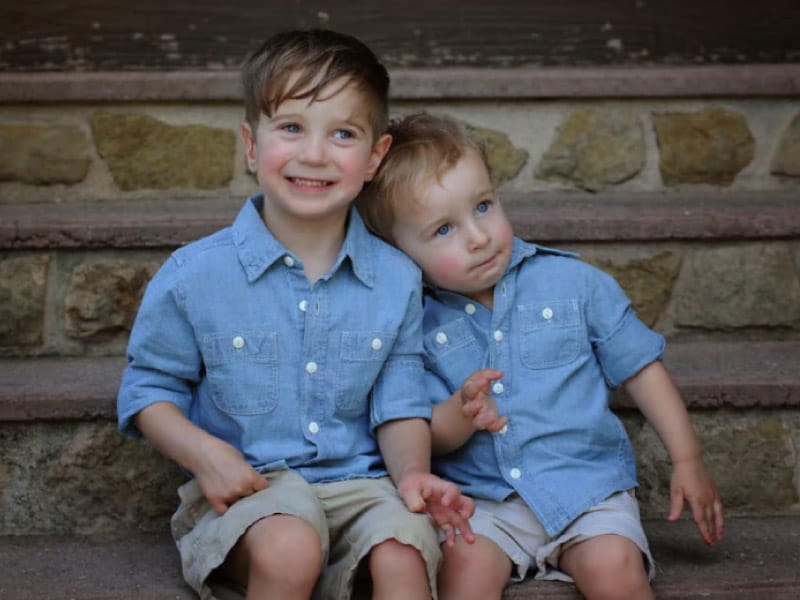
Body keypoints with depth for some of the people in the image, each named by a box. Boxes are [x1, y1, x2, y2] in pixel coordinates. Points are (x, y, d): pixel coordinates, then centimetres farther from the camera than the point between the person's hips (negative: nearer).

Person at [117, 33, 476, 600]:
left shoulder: (397, 280, 3)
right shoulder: (194, 276, -4)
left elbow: (399, 407, 8)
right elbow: (150, 386, 6)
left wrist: (413, 472, -12)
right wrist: (202, 452, -12)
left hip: (360, 480, 2)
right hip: (246, 485, -1)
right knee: (289, 549, -34)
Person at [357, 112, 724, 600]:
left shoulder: (575, 284, 1)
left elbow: (641, 369, 9)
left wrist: (688, 460, 6)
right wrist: (461, 415, -22)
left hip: (587, 485, 0)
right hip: (480, 499, 0)